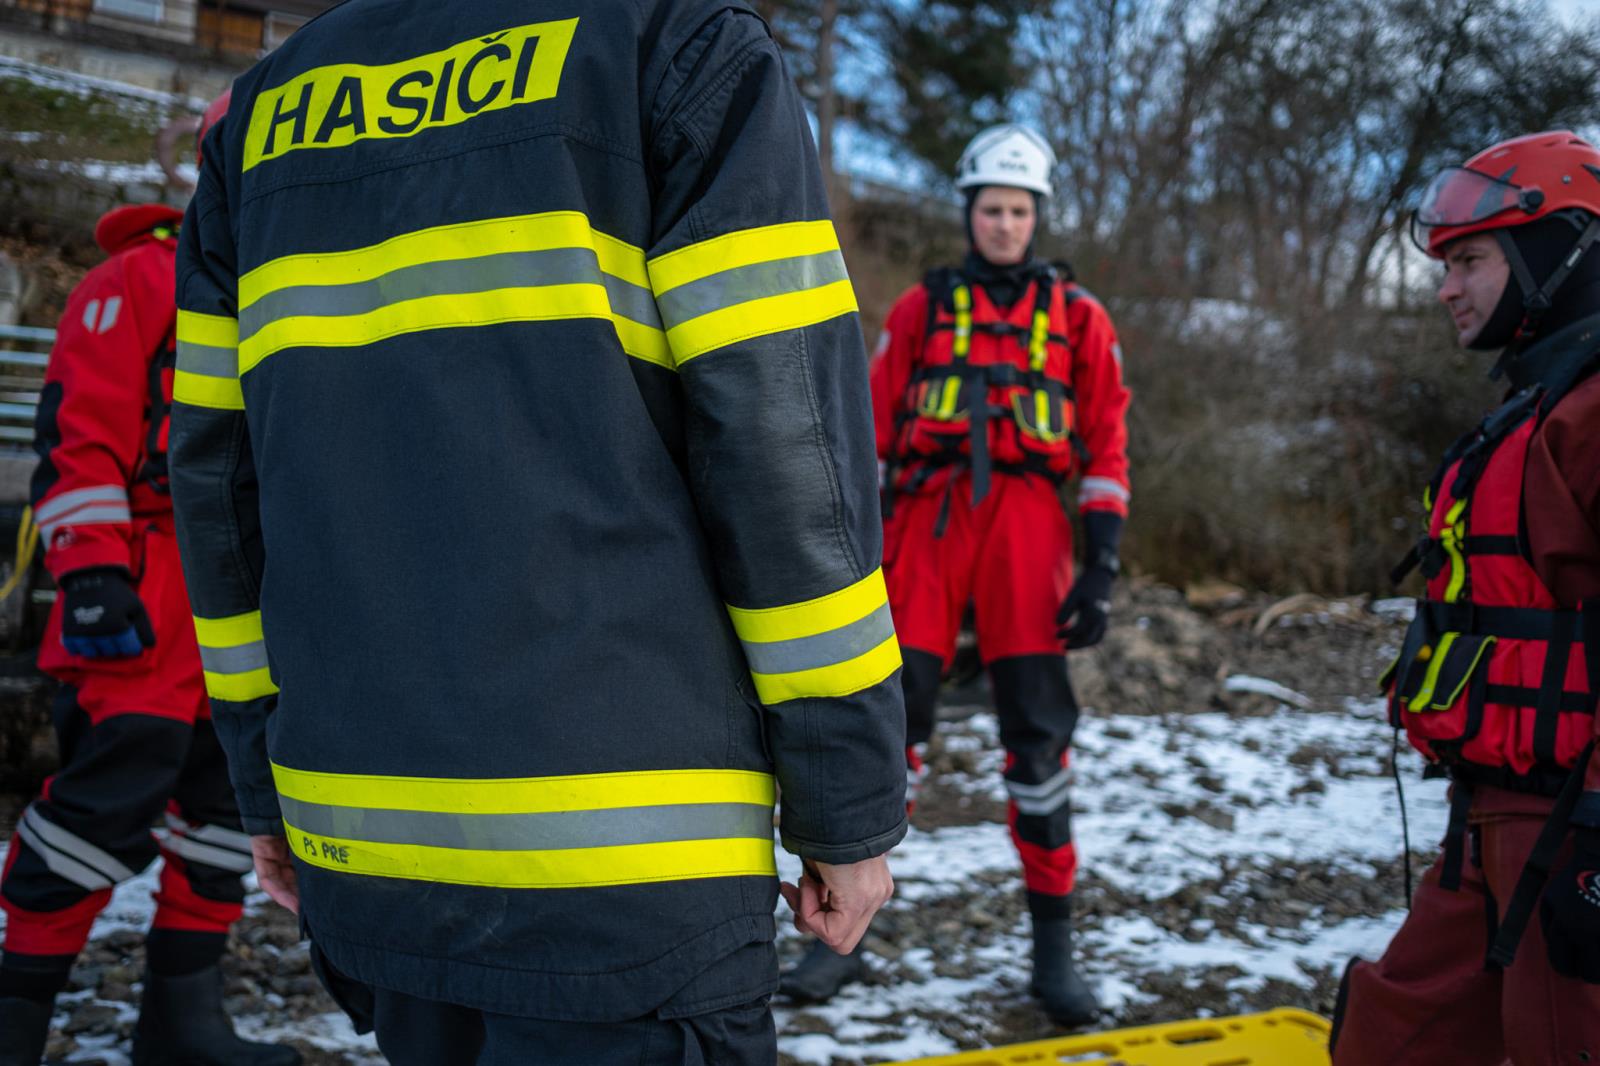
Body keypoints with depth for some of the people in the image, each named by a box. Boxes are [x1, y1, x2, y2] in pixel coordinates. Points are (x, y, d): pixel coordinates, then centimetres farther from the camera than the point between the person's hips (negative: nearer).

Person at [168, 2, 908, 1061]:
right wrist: (850, 805, -4)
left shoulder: (269, 101, 14)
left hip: (357, 831, 6)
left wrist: (268, 784, 20)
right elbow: (783, 446, -10)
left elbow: (215, 475, 13)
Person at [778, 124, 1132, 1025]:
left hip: (1026, 522, 0)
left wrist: (1102, 569, -2)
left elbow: (1108, 447, 8)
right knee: (890, 721, -4)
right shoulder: (922, 308, 13)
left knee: (1039, 731, -2)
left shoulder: (1077, 316, 11)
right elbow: (872, 432, 11)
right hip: (928, 516, 1)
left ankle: (1055, 948, 9)